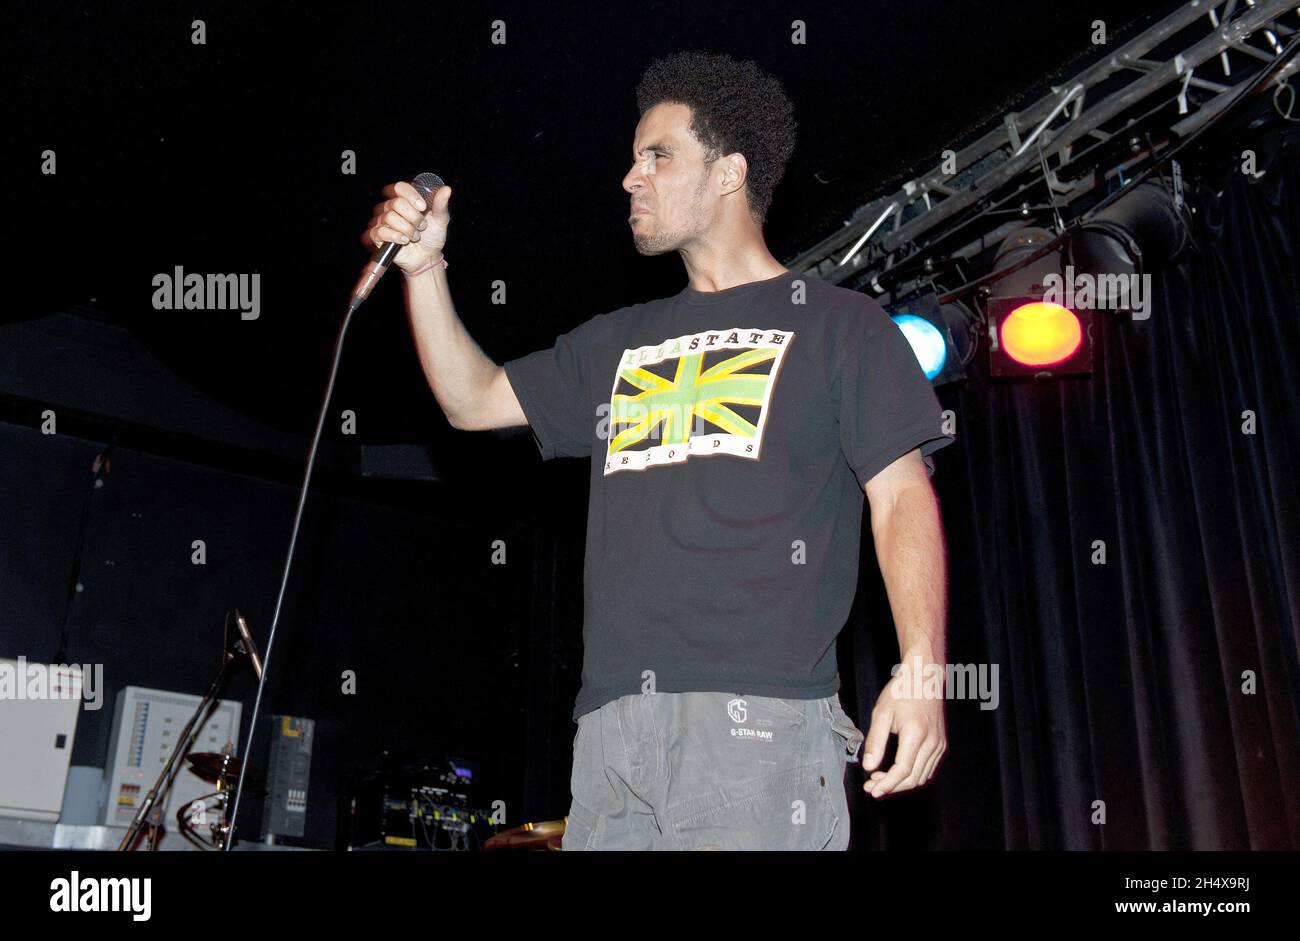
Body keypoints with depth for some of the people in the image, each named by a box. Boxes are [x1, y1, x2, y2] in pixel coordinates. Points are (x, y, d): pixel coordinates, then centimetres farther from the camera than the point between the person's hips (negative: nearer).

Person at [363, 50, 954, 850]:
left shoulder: (840, 324, 8)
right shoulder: (617, 342, 25)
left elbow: (902, 493, 0)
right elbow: (474, 401, 25)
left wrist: (922, 666, -13)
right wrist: (424, 269, 15)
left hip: (761, 716, -5)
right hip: (613, 720, 5)